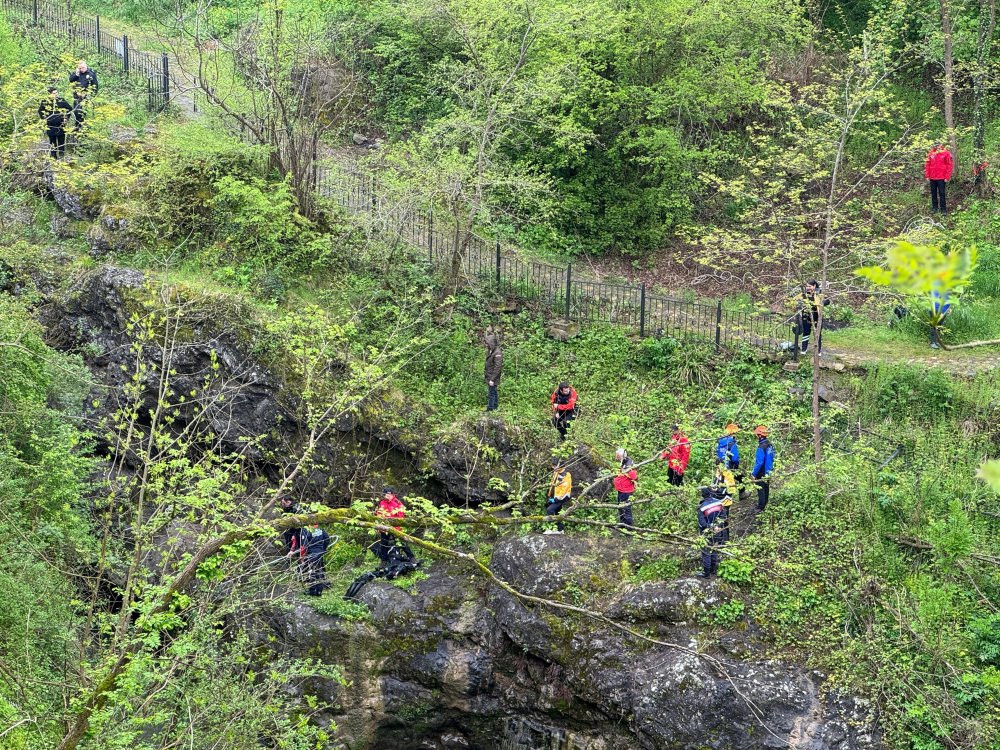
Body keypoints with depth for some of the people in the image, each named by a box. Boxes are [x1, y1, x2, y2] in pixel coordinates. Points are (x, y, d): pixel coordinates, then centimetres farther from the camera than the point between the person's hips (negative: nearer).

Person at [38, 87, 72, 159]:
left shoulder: (62, 100, -1)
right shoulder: (45, 101, -1)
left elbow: (70, 109, 11)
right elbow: (40, 111, 16)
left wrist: (66, 118, 4)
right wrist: (43, 118, 6)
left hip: (61, 125, 0)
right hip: (50, 126, 0)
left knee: (61, 142, 4)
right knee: (52, 142, 7)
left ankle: (61, 158, 15)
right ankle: (53, 158, 14)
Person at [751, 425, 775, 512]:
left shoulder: (761, 447, -24)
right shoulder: (770, 445, 4)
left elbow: (759, 462, -25)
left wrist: (754, 474, -17)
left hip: (761, 473, -8)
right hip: (768, 473, 9)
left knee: (761, 490, 0)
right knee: (766, 489, 18)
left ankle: (760, 508, 5)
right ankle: (765, 505, 29)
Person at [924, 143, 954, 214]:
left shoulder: (946, 153, -6)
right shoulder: (931, 154, 4)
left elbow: (949, 165, -6)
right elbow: (927, 165, 9)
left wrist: (947, 177, -9)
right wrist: (927, 176, 4)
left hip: (941, 178, -4)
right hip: (932, 178, 4)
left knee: (942, 193, 0)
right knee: (933, 193, 11)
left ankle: (943, 209, 7)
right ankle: (934, 207, 21)